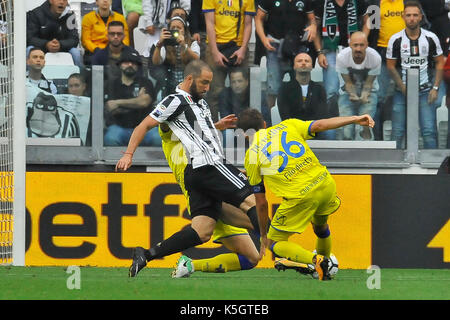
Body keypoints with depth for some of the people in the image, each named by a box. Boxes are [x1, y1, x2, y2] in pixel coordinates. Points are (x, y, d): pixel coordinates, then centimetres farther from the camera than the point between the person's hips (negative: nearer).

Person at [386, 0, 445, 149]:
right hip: (402, 91, 0)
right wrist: (403, 88, -7)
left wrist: (435, 88, -2)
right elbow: (391, 66, 3)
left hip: (426, 91, 0)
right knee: (397, 132, -2)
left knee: (429, 132, -9)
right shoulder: (396, 40, -3)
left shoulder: (430, 38, -1)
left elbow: (439, 62, 7)